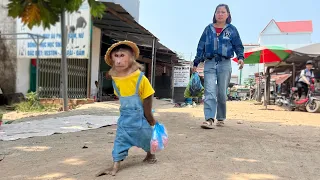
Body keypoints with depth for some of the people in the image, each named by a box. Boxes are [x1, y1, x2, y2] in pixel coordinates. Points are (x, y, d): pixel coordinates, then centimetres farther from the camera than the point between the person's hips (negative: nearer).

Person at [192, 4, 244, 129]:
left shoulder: (232, 29, 9)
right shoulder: (208, 29, 12)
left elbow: (238, 46, 9)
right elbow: (200, 47, 13)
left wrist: (240, 58, -11)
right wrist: (196, 63, 10)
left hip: (224, 64, 0)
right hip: (209, 63, 1)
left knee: (222, 93, 2)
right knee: (209, 92, -12)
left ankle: (221, 118, 17)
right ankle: (209, 119, -18)